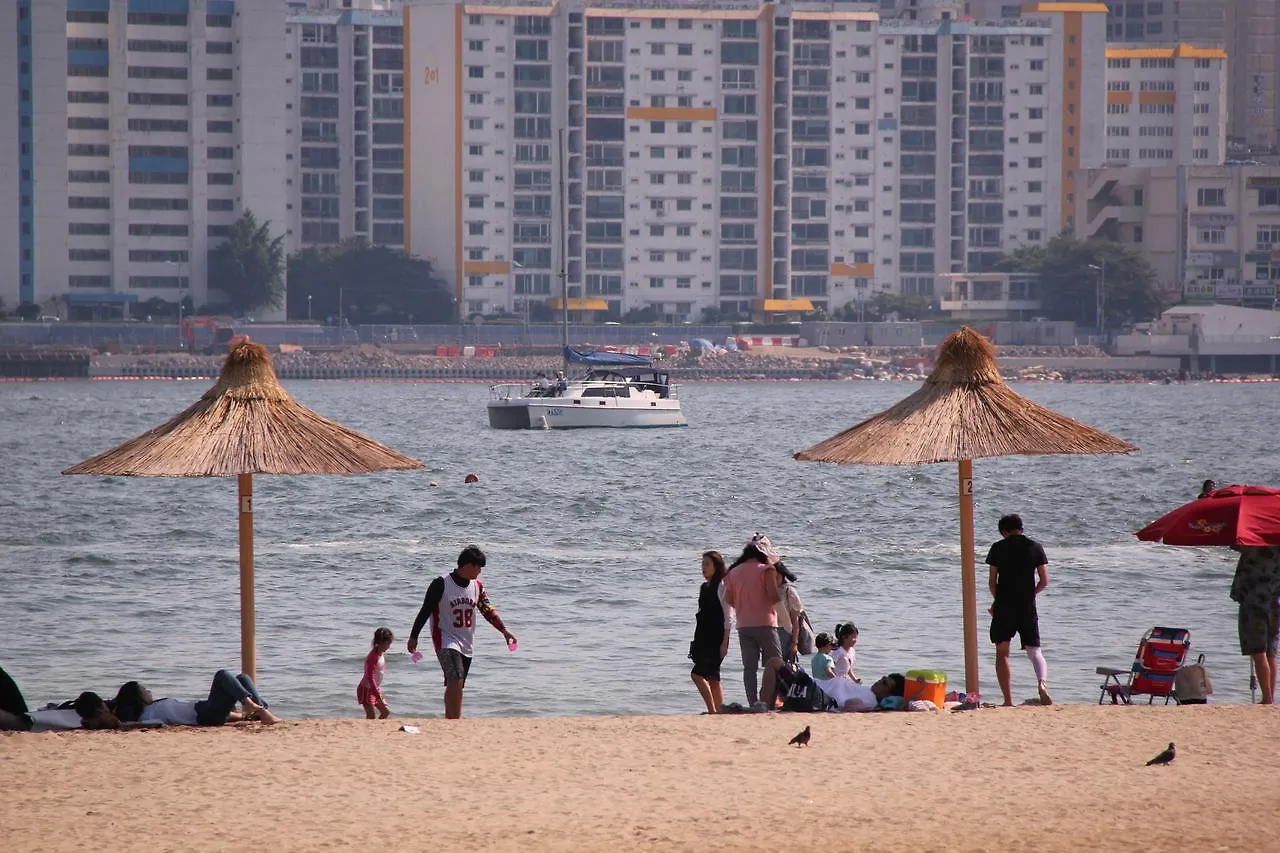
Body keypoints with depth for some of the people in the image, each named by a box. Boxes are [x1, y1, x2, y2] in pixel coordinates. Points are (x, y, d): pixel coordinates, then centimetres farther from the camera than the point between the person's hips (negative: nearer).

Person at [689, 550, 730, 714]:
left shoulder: (722, 586, -8)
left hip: (716, 639, -8)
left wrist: (725, 642, -16)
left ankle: (712, 710, -13)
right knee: (712, 678, 7)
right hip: (703, 639, 8)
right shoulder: (704, 587, 16)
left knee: (697, 674, -16)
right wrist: (696, 641, 17)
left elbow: (727, 616, -11)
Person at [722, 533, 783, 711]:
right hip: (764, 623, -4)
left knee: (749, 667, 5)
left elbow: (728, 599, 6)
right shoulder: (766, 570, -7)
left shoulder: (734, 572, 6)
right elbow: (774, 596, -13)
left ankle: (754, 703, -1)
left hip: (743, 625, 4)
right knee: (774, 665, 2)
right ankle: (767, 702, -9)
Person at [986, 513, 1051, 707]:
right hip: (1028, 607, 1)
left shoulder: (998, 548, 0)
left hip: (1004, 606, -1)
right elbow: (1044, 581, 3)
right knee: (1034, 651, 7)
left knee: (1002, 653, 6)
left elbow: (992, 581, 2)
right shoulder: (1035, 547, 3)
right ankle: (1042, 682, -22)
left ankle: (1008, 700, -1)